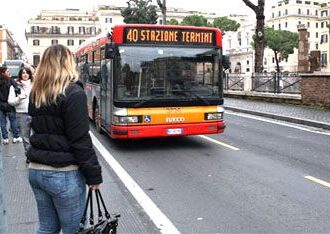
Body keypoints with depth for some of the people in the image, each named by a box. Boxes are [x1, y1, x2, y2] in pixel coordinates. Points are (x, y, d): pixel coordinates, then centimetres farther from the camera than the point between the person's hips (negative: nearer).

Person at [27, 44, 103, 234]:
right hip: (64, 174, -7)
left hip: (36, 170, 7)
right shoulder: (73, 93, -15)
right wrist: (94, 174, -9)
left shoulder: (36, 93, 7)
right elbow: (80, 140, -16)